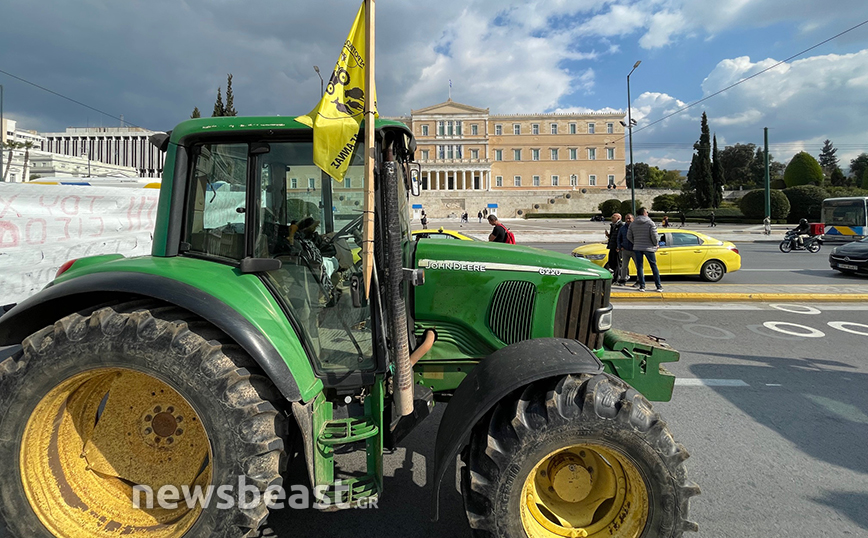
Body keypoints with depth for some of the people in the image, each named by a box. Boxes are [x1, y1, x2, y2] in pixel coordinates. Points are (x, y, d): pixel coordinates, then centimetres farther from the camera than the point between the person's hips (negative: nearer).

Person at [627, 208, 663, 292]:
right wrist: (655, 244, 6)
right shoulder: (650, 223, -8)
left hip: (637, 248, 3)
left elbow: (629, 236, 6)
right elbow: (654, 236, -12)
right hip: (648, 248, -3)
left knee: (639, 267, 7)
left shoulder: (633, 224, 5)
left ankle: (642, 286, 4)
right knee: (654, 266, 6)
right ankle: (659, 286, 10)